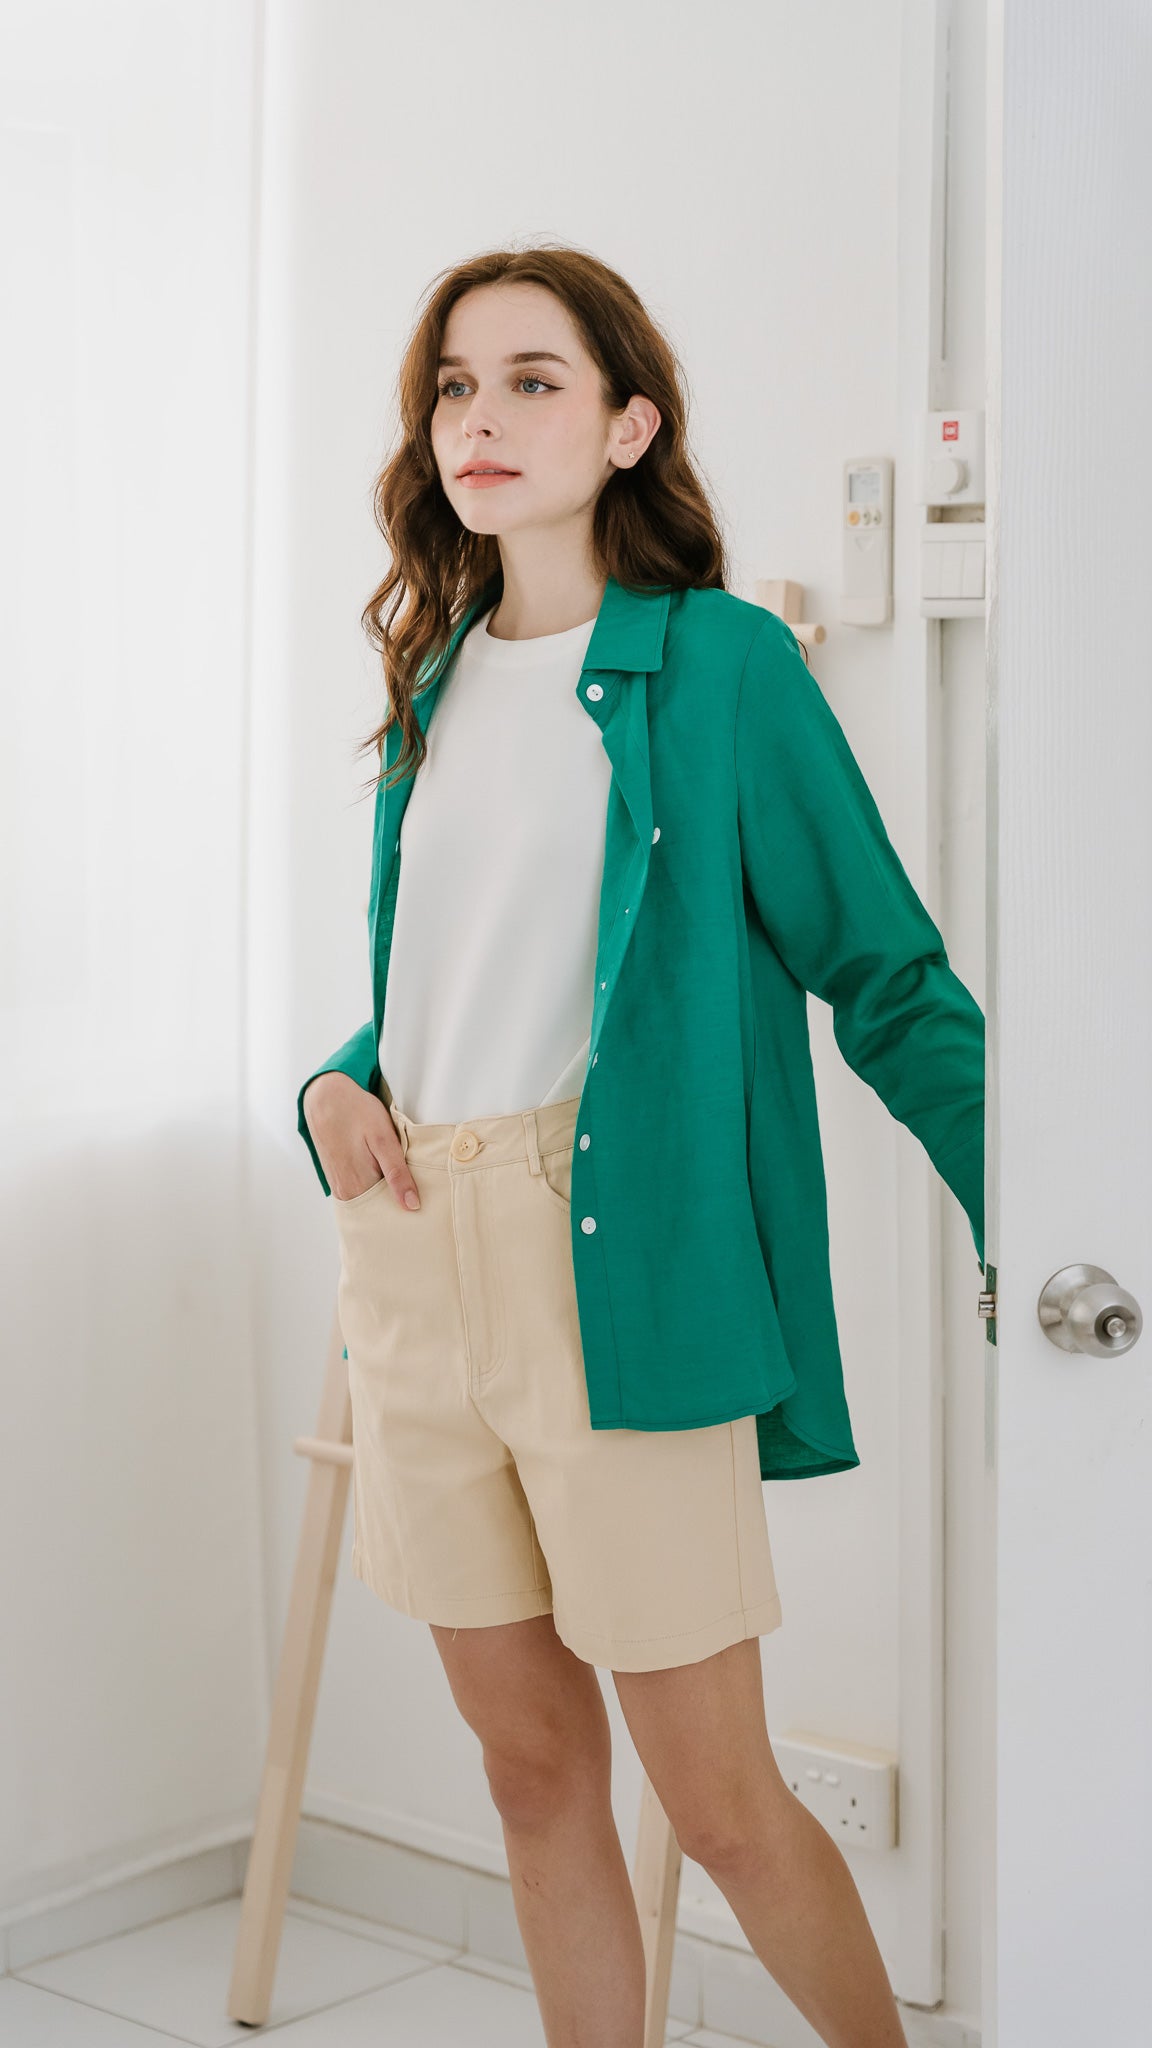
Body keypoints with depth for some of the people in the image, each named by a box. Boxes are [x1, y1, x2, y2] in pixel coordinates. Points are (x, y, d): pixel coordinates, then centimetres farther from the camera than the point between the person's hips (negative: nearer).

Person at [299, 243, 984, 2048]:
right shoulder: (439, 677, 14)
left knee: (718, 1798, 0)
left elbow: (887, 976, -6)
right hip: (414, 1259, 6)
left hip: (619, 1271, -6)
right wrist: (341, 1085, 2)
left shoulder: (719, 661, -4)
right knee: (533, 1766, 13)